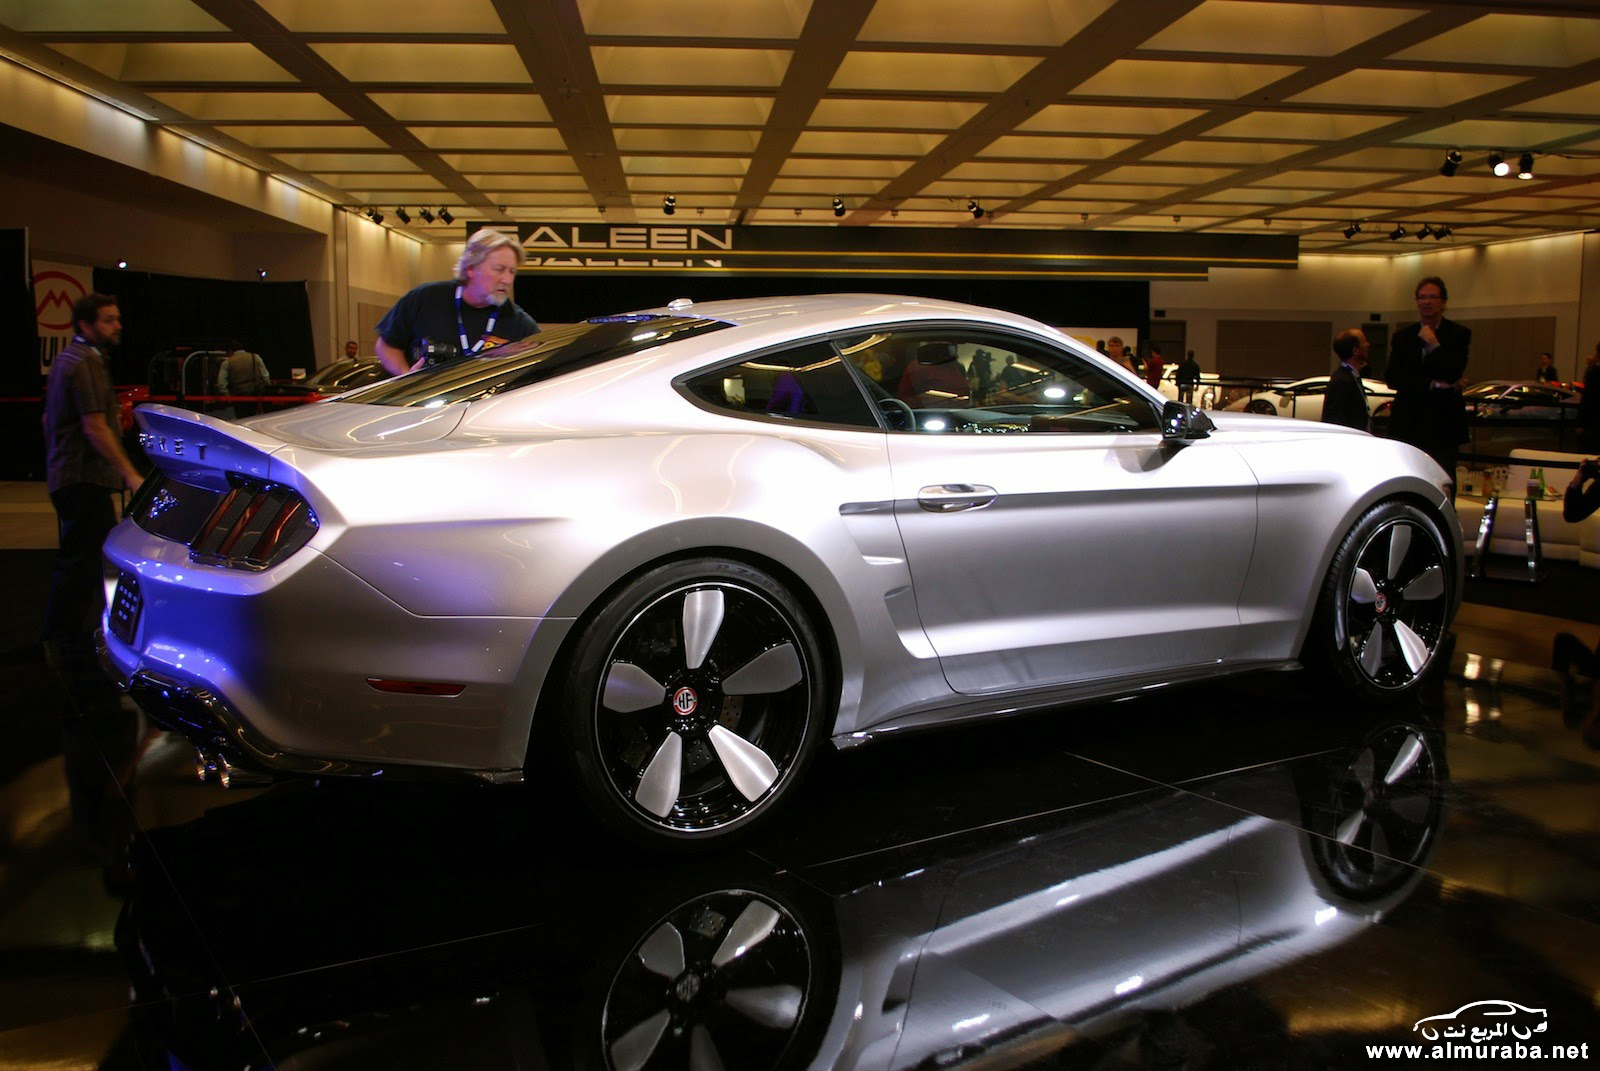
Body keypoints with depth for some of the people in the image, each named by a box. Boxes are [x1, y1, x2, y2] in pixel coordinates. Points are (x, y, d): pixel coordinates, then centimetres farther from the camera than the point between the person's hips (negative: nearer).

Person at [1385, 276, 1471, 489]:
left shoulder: (1459, 334, 4)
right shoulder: (1403, 336, 10)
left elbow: (1453, 374, -10)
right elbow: (1393, 379, -2)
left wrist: (1433, 345, -13)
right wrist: (1433, 385, -10)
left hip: (1444, 424, -2)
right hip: (1408, 423, 2)